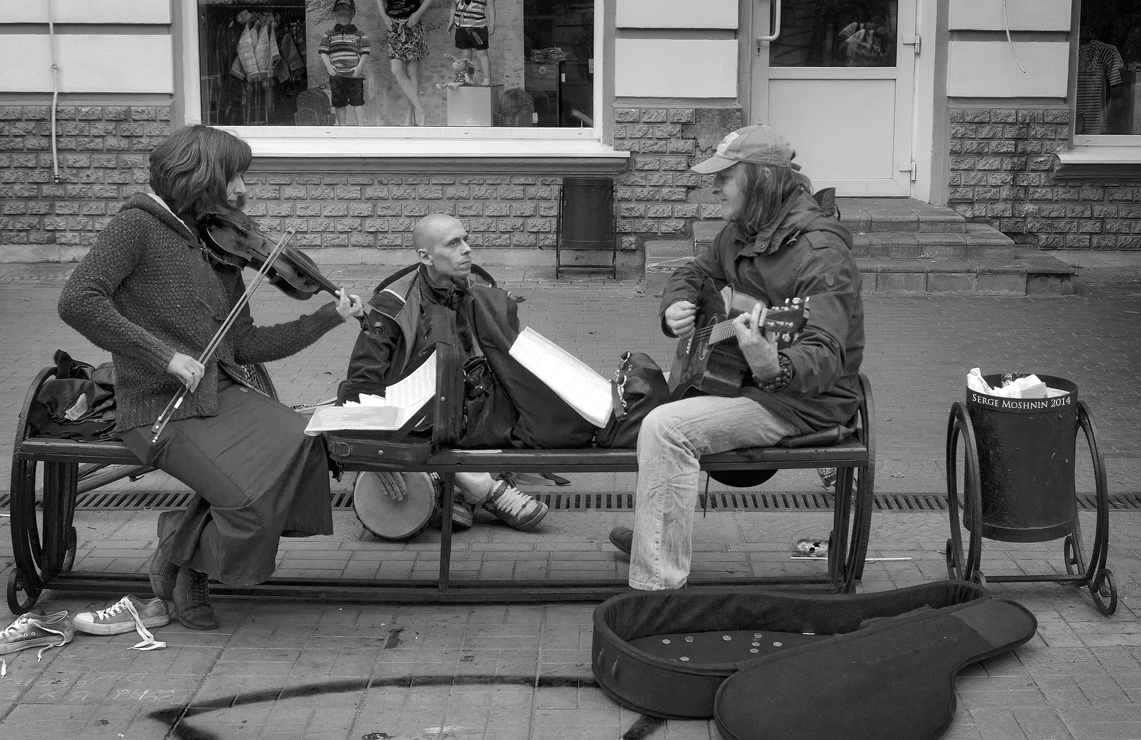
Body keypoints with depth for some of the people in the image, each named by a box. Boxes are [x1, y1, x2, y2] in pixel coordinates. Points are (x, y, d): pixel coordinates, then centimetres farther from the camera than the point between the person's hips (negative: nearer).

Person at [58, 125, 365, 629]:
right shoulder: (138, 224, -7)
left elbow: (248, 345, 13)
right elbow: (77, 302, -20)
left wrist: (330, 316, 6)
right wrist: (164, 355, -22)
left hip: (222, 394, 7)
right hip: (159, 408, -7)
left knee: (301, 445, -19)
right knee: (246, 497, -25)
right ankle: (180, 560, 8)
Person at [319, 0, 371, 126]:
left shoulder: (360, 35, 8)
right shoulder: (329, 35, 11)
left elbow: (365, 53, 4)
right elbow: (323, 52, 7)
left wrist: (360, 66, -11)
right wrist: (328, 66, -8)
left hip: (354, 74, -1)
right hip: (336, 75, 1)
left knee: (357, 101, -3)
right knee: (339, 102, 5)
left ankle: (360, 125, -1)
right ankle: (342, 125, 13)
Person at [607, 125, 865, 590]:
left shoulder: (818, 252, -26)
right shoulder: (740, 233, 4)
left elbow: (825, 358, -36)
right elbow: (693, 274, 21)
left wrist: (774, 369, -58)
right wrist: (676, 309, -3)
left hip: (802, 399, -10)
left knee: (666, 427, -26)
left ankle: (658, 585, -23)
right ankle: (652, 534, 28)